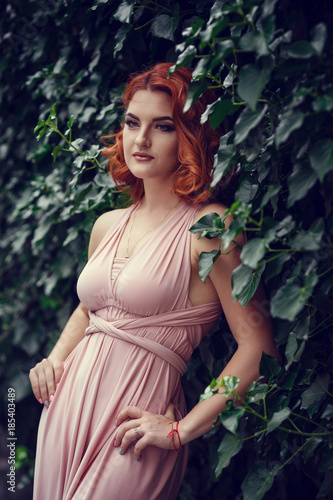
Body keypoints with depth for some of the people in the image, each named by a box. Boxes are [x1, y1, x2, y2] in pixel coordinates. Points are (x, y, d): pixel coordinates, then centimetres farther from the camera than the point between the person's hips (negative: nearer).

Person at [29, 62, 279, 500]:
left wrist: (181, 430, -14)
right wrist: (56, 359, 8)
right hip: (66, 410, 6)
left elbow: (259, 349, -15)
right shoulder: (107, 225, 9)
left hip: (131, 430, -6)